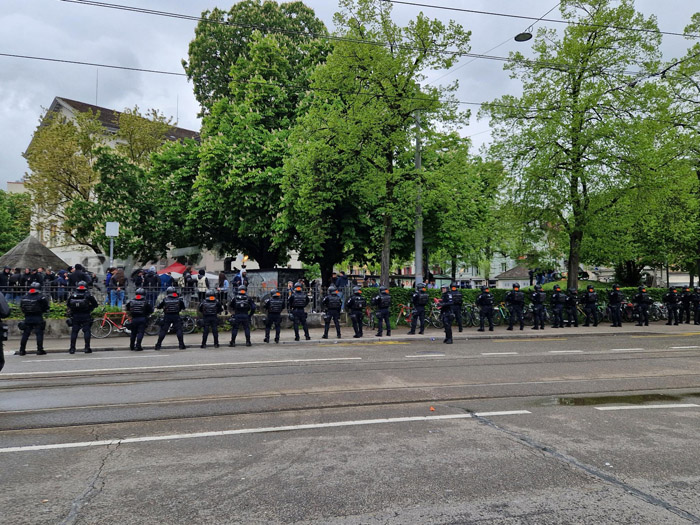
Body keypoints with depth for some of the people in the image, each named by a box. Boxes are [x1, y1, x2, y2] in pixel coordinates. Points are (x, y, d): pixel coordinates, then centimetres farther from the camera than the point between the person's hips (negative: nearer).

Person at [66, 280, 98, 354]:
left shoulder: (73, 295, 4)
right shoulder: (88, 295, -3)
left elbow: (68, 304, 10)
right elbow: (95, 304, -2)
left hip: (75, 316, 2)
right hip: (85, 316, -2)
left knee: (74, 332, 8)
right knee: (86, 331, 2)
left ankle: (72, 348, 9)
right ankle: (87, 348, -2)